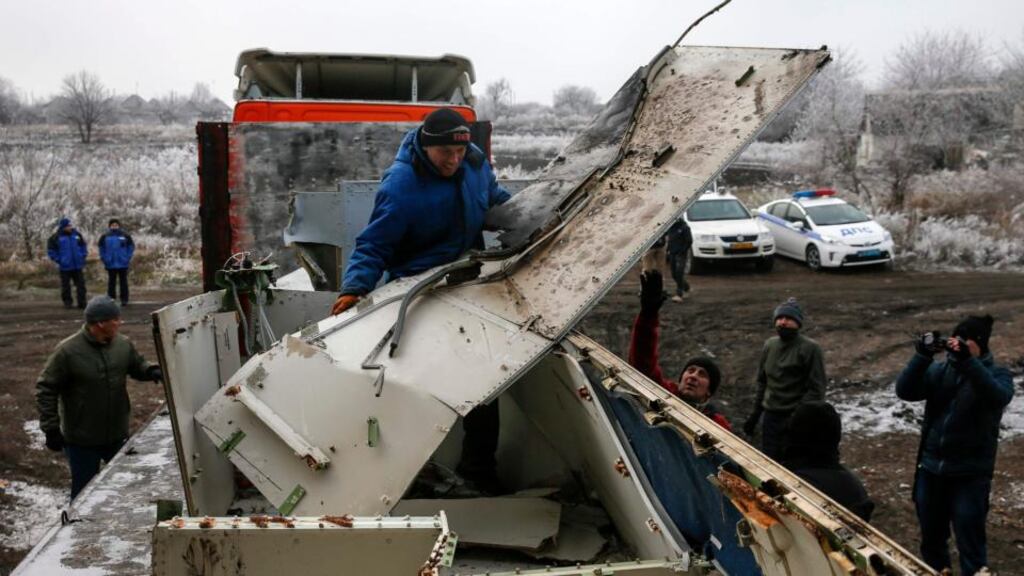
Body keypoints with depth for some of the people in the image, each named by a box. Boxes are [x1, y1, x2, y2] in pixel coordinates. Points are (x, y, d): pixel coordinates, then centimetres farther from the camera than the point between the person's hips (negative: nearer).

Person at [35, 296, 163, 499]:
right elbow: (45, 389, -13)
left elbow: (137, 365, 15)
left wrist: (151, 371, -10)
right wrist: (51, 428, -13)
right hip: (82, 439, -5)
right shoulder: (68, 351, -19)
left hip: (117, 434, 5)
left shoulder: (123, 344, -4)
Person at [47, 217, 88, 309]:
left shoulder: (76, 234, 6)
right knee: (65, 286, 4)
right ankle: (67, 302, 14)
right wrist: (58, 260, -8)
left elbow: (83, 245, 19)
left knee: (81, 284, 3)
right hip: (65, 267, -3)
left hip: (77, 266, 3)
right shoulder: (56, 237, -6)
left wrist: (83, 256, 8)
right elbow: (51, 251, -1)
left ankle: (82, 302, 8)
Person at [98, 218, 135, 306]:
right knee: (111, 282, 7)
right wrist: (104, 259, 0)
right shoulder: (105, 237, 2)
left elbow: (131, 247, 4)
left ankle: (124, 300, 9)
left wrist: (128, 258, -4)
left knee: (123, 282, 5)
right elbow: (101, 249, 10)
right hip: (110, 265, 1)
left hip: (123, 264, -1)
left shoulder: (125, 236, -2)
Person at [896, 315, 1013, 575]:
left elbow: (999, 396, -27)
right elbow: (905, 391, -9)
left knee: (970, 544, -3)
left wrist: (967, 361, -38)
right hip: (931, 468, 4)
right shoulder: (940, 371, 4)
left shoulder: (996, 374, -4)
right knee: (931, 539, 18)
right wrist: (922, 356, -22)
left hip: (970, 474, -4)